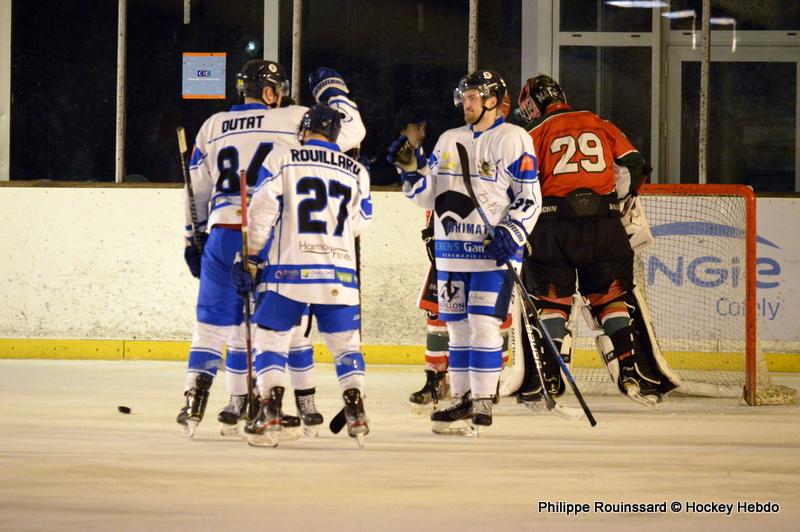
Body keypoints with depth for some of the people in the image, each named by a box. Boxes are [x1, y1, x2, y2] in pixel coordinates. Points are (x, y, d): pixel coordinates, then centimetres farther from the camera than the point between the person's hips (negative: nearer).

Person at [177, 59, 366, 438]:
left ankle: (194, 402, -9)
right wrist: (333, 90, 25)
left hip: (223, 236, 2)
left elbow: (196, 190, 15)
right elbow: (351, 130, 9)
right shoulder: (295, 120, 3)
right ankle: (306, 406, 16)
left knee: (214, 321, 5)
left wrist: (194, 239, 23)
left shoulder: (213, 127, 12)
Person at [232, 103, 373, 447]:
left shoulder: (282, 160, 2)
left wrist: (249, 258, 4)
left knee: (270, 338, 5)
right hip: (339, 276, 3)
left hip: (290, 272, -3)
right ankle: (356, 410, 1)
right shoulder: (356, 172, 12)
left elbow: (261, 212, -3)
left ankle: (271, 410, -8)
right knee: (345, 343, 14)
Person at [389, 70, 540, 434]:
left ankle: (481, 401, -7)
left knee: (483, 323, -11)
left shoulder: (513, 140, -4)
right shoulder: (449, 141, 15)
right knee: (457, 326, 8)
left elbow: (529, 198, -6)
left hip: (493, 251, -6)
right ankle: (461, 399, 14)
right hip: (452, 250, 6)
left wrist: (511, 234, -18)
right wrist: (412, 169, 1)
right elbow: (428, 196, 17)